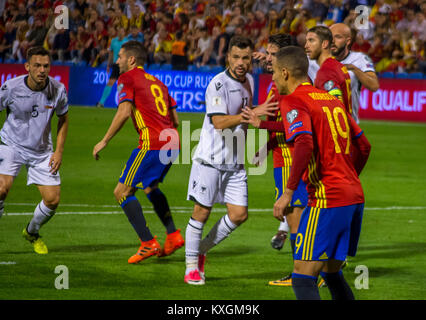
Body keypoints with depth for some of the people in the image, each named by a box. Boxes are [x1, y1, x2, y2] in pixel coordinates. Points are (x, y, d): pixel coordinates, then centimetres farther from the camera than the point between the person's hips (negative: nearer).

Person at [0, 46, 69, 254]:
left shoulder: (58, 89, -11)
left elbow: (63, 118, 7)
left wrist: (59, 151, 1)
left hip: (42, 152, 3)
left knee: (53, 200, -4)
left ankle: (32, 232, 26)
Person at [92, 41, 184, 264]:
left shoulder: (127, 78, 1)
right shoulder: (157, 82, 22)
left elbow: (125, 112, -12)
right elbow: (175, 119, 20)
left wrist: (105, 141, -8)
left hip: (152, 143, -8)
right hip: (172, 142, 8)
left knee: (122, 192, -2)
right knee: (150, 187, 29)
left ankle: (148, 243, -8)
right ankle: (173, 236, 21)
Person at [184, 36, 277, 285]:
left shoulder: (249, 81, 9)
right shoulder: (218, 84, -15)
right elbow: (219, 122, -26)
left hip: (235, 162, 7)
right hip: (210, 159, -7)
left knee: (239, 214, 1)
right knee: (202, 211, -2)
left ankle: (201, 250, 20)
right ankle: (192, 265, 11)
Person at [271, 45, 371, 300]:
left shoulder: (293, 101, -6)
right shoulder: (331, 99, 18)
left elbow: (304, 144, -24)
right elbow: (363, 146, 20)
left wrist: (288, 192, -21)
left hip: (327, 200, -8)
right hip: (355, 196, 8)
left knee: (303, 278, -7)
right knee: (331, 273, 20)